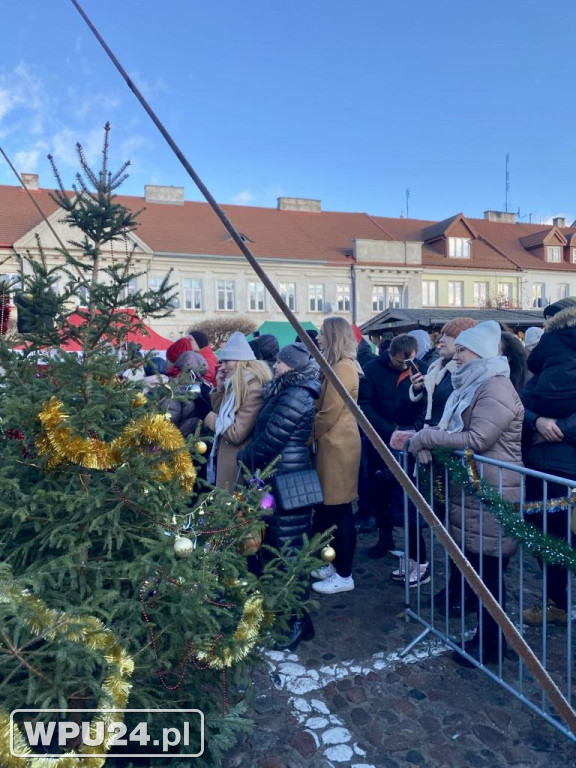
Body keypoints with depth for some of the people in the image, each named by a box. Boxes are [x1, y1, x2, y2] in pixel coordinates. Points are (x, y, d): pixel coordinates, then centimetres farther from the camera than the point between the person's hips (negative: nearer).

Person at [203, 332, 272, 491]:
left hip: (239, 463, -9)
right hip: (226, 457, 9)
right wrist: (220, 387, 3)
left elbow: (237, 434, -24)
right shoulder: (236, 384, 9)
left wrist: (212, 419, -8)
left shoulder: (254, 388, -21)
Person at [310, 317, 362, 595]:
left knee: (340, 510, -2)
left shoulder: (343, 367, -17)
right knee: (332, 507, 16)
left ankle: (344, 576, 9)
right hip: (333, 442, 10)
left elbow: (329, 414, -19)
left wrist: (308, 434, -5)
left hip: (338, 444, -10)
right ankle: (336, 564, 27)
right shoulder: (339, 365, 16)